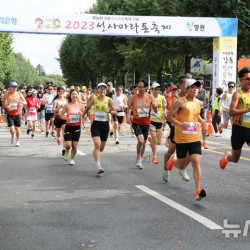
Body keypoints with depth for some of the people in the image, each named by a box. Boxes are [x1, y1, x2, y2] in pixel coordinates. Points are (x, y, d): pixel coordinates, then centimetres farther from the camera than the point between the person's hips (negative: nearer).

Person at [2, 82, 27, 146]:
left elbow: (25, 102, 2)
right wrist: (7, 106, -14)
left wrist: (21, 102, -20)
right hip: (10, 114, -1)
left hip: (17, 113, 1)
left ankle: (18, 141, 18)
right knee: (11, 129, -9)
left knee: (17, 128, 4)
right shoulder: (7, 94, 1)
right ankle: (12, 136, 24)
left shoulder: (19, 94, 3)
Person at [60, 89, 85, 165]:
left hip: (77, 127, 2)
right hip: (68, 127, -2)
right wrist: (67, 118, -20)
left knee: (74, 145, 1)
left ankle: (72, 159, 22)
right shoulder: (67, 105, -2)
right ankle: (67, 152, 26)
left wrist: (81, 115, -12)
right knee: (68, 144, -10)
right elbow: (61, 115, -1)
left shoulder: (81, 105, 4)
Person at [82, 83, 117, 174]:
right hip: (96, 124, -1)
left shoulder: (109, 100, -1)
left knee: (101, 148, 10)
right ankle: (98, 167, -22)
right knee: (97, 144, -19)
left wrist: (109, 111, -20)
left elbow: (115, 112, -2)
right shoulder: (94, 99, 3)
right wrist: (82, 115, 27)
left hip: (105, 125, 1)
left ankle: (94, 154, 46)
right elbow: (88, 107, 20)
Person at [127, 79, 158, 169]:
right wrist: (128, 117, -4)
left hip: (146, 123, 3)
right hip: (136, 122, -3)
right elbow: (129, 107, 11)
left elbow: (156, 111, 1)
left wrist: (155, 107, -21)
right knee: (140, 140, -23)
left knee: (144, 143, 12)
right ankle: (138, 158, -1)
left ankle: (140, 160, 33)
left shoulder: (150, 97, -4)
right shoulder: (133, 97, -7)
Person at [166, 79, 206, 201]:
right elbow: (170, 116, -7)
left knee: (196, 163, -12)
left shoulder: (198, 103, 12)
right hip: (181, 139, -4)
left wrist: (201, 121, 13)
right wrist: (179, 124, -23)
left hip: (195, 138, 4)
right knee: (181, 165, 9)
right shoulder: (180, 102, -8)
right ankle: (173, 160, 46)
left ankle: (198, 191, -15)